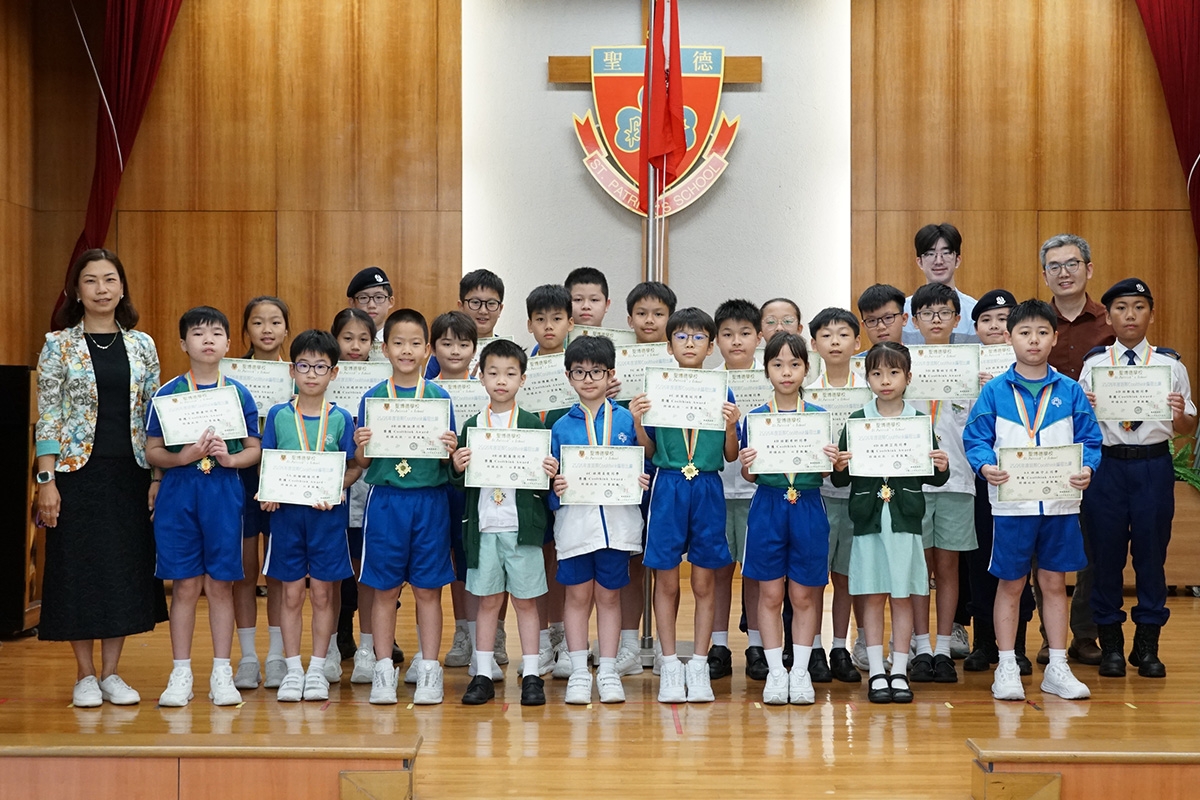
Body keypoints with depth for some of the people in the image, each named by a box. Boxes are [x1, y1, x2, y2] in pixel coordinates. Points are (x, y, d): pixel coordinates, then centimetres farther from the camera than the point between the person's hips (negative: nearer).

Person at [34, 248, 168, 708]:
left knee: (127, 568, 4)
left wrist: (158, 477, 2)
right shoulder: (59, 345, -1)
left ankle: (111, 673, 16)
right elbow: (47, 416, -3)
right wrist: (46, 480, -10)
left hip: (129, 473, 3)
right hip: (78, 471, -2)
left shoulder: (141, 345, 7)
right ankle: (85, 675, 14)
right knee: (78, 566, 2)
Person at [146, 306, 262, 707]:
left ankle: (221, 674, 13)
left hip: (224, 493, 0)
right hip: (178, 493, 0)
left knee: (221, 583, 4)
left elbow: (254, 450, 6)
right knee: (185, 584, 3)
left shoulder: (239, 393, 5)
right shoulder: (168, 393, 3)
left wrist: (229, 458, -14)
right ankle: (181, 674, 13)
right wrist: (182, 457, -17)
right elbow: (152, 451, 1)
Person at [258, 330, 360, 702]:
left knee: (322, 593, 5)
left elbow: (353, 468, 3)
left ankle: (317, 668, 15)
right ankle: (292, 670, 15)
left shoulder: (340, 418, 1)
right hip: (287, 511, 1)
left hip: (328, 513, 0)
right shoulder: (279, 415, 3)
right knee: (292, 593, 6)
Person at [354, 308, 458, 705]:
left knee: (428, 589, 4)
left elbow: (448, 460, 6)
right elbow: (363, 463, 6)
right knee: (385, 589, 5)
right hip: (385, 500, 0)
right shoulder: (372, 397, 4)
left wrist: (450, 449, -16)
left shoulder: (439, 397, 4)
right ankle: (383, 669, 15)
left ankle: (428, 669, 13)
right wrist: (361, 446, -15)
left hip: (429, 500, 0)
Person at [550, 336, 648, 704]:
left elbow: (644, 469, 7)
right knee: (578, 595, 6)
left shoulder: (627, 421, 4)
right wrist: (556, 489, -15)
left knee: (609, 595, 9)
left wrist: (642, 482, -13)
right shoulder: (561, 427, 5)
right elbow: (550, 479, 6)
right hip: (575, 522, 0)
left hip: (617, 520, 0)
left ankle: (608, 673, 18)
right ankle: (579, 674, 15)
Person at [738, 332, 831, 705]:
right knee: (770, 593, 3)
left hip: (808, 508, 0)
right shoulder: (756, 417, 3)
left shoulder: (819, 416, 3)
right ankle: (775, 671, 14)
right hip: (768, 507, 0)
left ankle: (800, 670, 17)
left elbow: (826, 473, 6)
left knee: (804, 594, 5)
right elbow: (750, 476, 6)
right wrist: (746, 464, -15)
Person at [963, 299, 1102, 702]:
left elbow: (1089, 441, 4)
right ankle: (1006, 668, 15)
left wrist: (1087, 468, -16)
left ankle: (1057, 668, 19)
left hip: (1060, 503, 2)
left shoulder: (1070, 391, 4)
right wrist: (986, 466, -21)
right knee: (1010, 585, 6)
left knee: (1055, 582, 9)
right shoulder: (994, 391, 0)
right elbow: (975, 439, -2)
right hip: (1011, 504, -1)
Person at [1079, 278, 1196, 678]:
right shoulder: (1093, 365, 5)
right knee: (1106, 554, 5)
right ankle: (1110, 644, 17)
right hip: (1107, 464, 0)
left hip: (1154, 466, 0)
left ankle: (1147, 646, 18)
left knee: (1151, 553, 6)